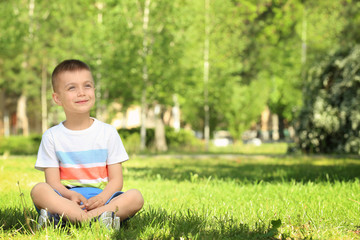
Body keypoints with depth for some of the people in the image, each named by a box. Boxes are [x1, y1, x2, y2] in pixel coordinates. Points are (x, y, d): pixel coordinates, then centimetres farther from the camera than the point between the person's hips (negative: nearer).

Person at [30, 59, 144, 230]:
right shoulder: (52, 136, 8)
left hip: (101, 198, 1)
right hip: (66, 199, -1)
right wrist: (70, 195, -22)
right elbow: (53, 181, 1)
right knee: (39, 190, -30)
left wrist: (102, 197, -18)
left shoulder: (108, 132, 9)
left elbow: (116, 179, 5)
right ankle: (97, 219, -45)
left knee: (136, 197, -27)